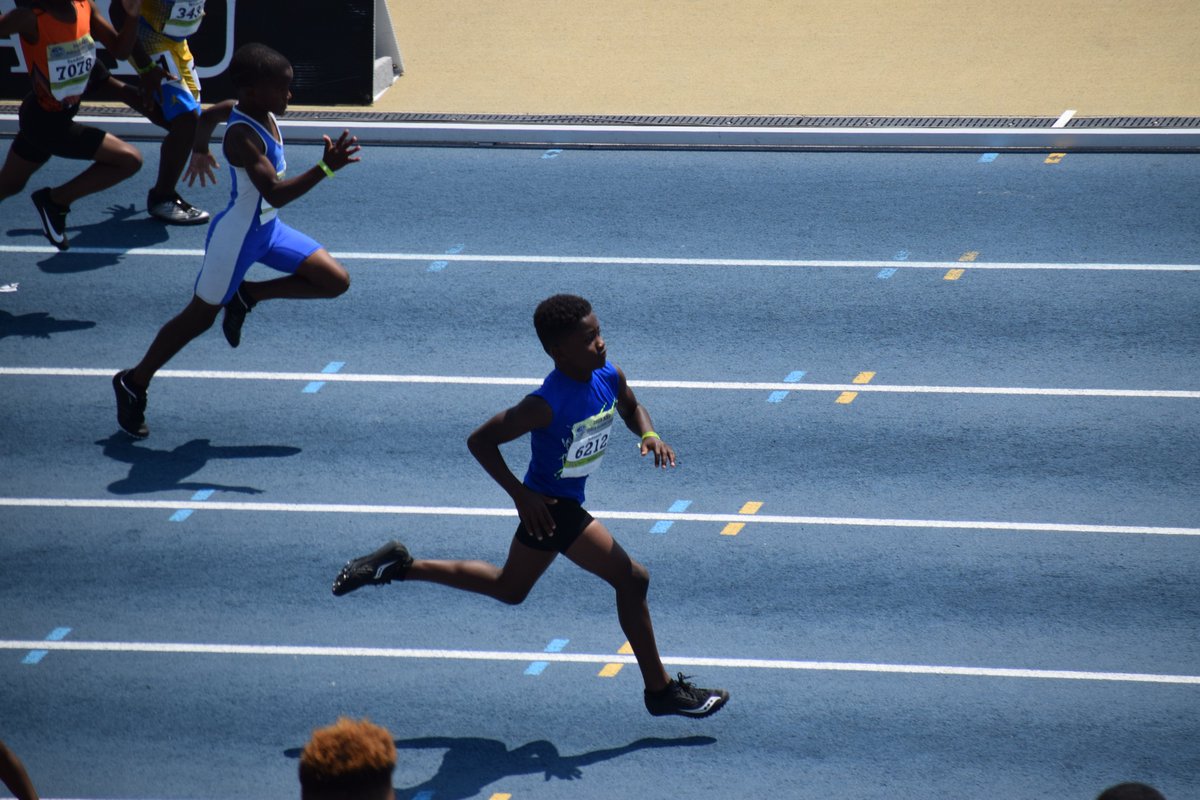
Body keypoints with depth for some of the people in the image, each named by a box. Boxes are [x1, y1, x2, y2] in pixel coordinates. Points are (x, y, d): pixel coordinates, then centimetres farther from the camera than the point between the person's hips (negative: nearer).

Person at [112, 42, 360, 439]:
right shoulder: (244, 137, -30)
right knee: (200, 317, 6)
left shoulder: (249, 109, -3)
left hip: (267, 228, 9)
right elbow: (275, 193, -39)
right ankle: (133, 383, 23)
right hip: (237, 236, -9)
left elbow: (207, 116, 18)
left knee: (335, 281, 0)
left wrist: (201, 151, 37)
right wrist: (325, 168, -45)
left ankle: (247, 295, 14)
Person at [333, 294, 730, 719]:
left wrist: (649, 435, -6)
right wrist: (521, 496, -23)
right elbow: (481, 440, -21)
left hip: (568, 504, 9)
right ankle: (661, 691, -1)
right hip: (550, 505, -9)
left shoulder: (609, 378, -8)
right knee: (632, 579, -12)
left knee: (509, 588, 27)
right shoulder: (547, 406, -29)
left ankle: (401, 565, 35)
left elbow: (632, 408, 16)